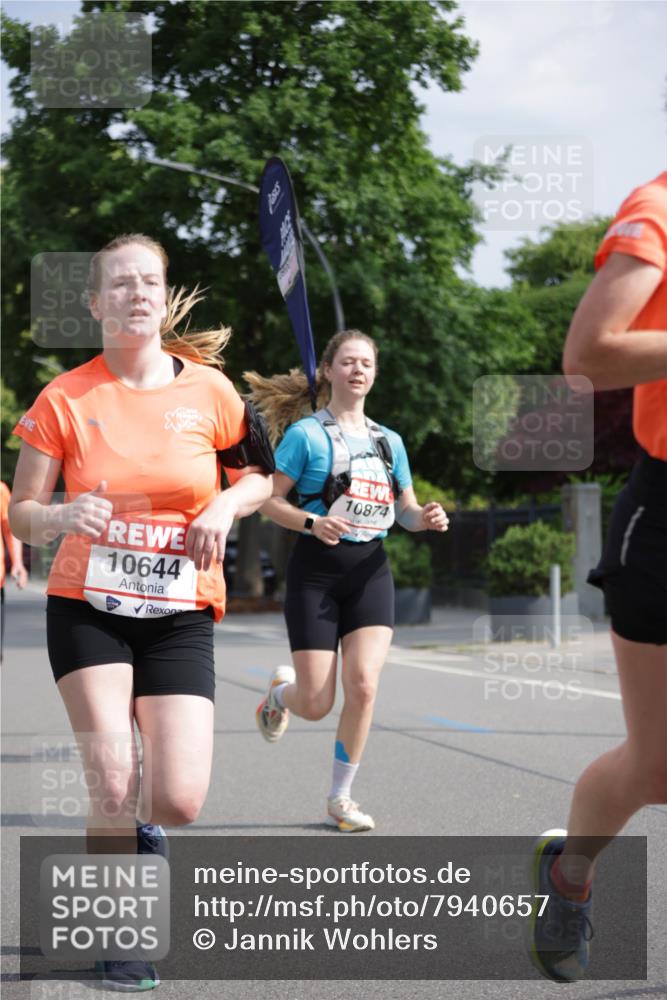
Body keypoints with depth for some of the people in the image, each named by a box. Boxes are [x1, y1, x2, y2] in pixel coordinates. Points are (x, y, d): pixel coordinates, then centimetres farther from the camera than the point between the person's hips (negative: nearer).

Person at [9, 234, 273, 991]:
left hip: (180, 615, 1)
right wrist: (66, 515, -23)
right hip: (87, 608, -1)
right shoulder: (65, 399, -3)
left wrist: (226, 506, -7)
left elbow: (258, 476, 15)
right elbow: (22, 516, -1)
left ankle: (142, 820, 30)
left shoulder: (208, 389, 1)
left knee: (179, 802, -9)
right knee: (112, 785, -12)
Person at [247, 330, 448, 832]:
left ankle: (341, 799, 2)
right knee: (316, 705, -4)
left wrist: (425, 517, -4)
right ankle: (280, 690, 35)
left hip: (370, 570, 4)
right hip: (316, 569, -3)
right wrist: (312, 522, -22)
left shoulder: (389, 441, 12)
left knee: (363, 684, -15)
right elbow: (268, 497, -6)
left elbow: (406, 509, 19)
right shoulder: (307, 433, -3)